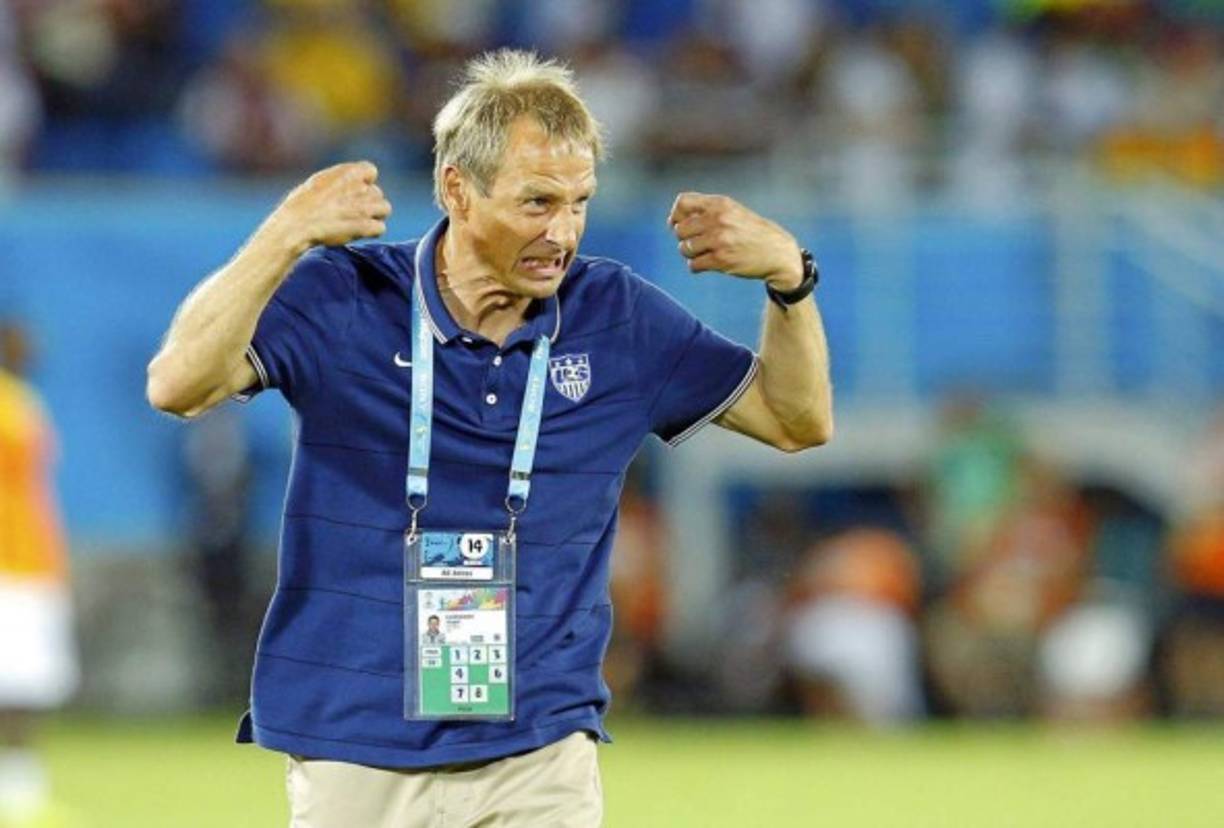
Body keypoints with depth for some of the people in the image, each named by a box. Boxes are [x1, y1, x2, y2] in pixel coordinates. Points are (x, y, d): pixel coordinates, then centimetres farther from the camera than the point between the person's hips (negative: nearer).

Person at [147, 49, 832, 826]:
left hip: (542, 763, 1)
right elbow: (178, 386, -18)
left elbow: (800, 421, 10)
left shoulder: (619, 319, 3)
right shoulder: (342, 300, -5)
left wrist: (787, 274, -8)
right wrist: (285, 236, -28)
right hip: (355, 760, -1)